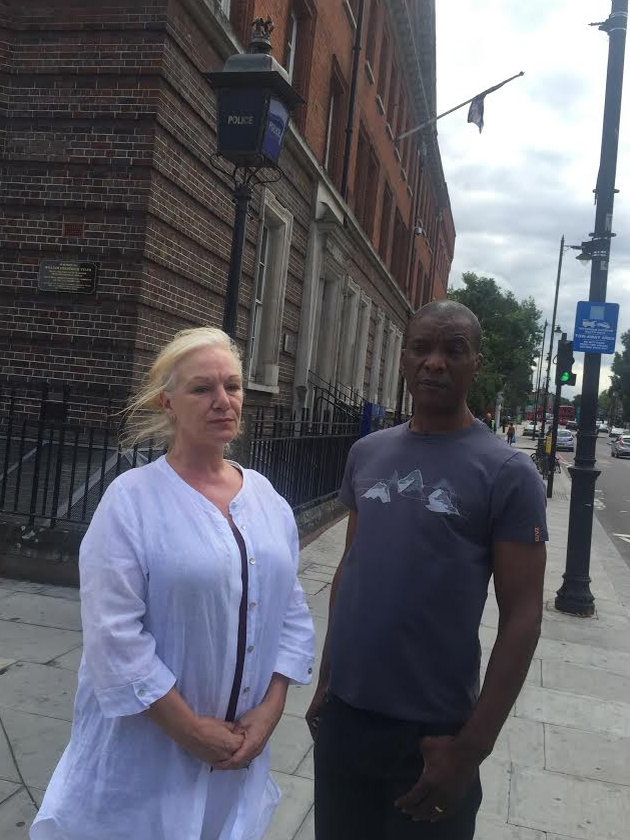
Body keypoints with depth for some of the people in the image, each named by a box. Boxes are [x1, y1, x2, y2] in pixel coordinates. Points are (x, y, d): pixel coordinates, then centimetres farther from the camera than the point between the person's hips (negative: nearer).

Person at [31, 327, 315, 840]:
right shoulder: (131, 501, -14)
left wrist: (270, 709, -4)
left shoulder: (268, 499, 2)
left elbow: (291, 611, 4)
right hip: (147, 749, -4)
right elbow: (115, 635, -18)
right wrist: (190, 729, -16)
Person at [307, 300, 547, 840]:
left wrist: (473, 745, -14)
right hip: (343, 713, 4)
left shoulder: (508, 473, -10)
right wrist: (325, 681, 12)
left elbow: (522, 616, -11)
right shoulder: (367, 453, 4)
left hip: (433, 729, -4)